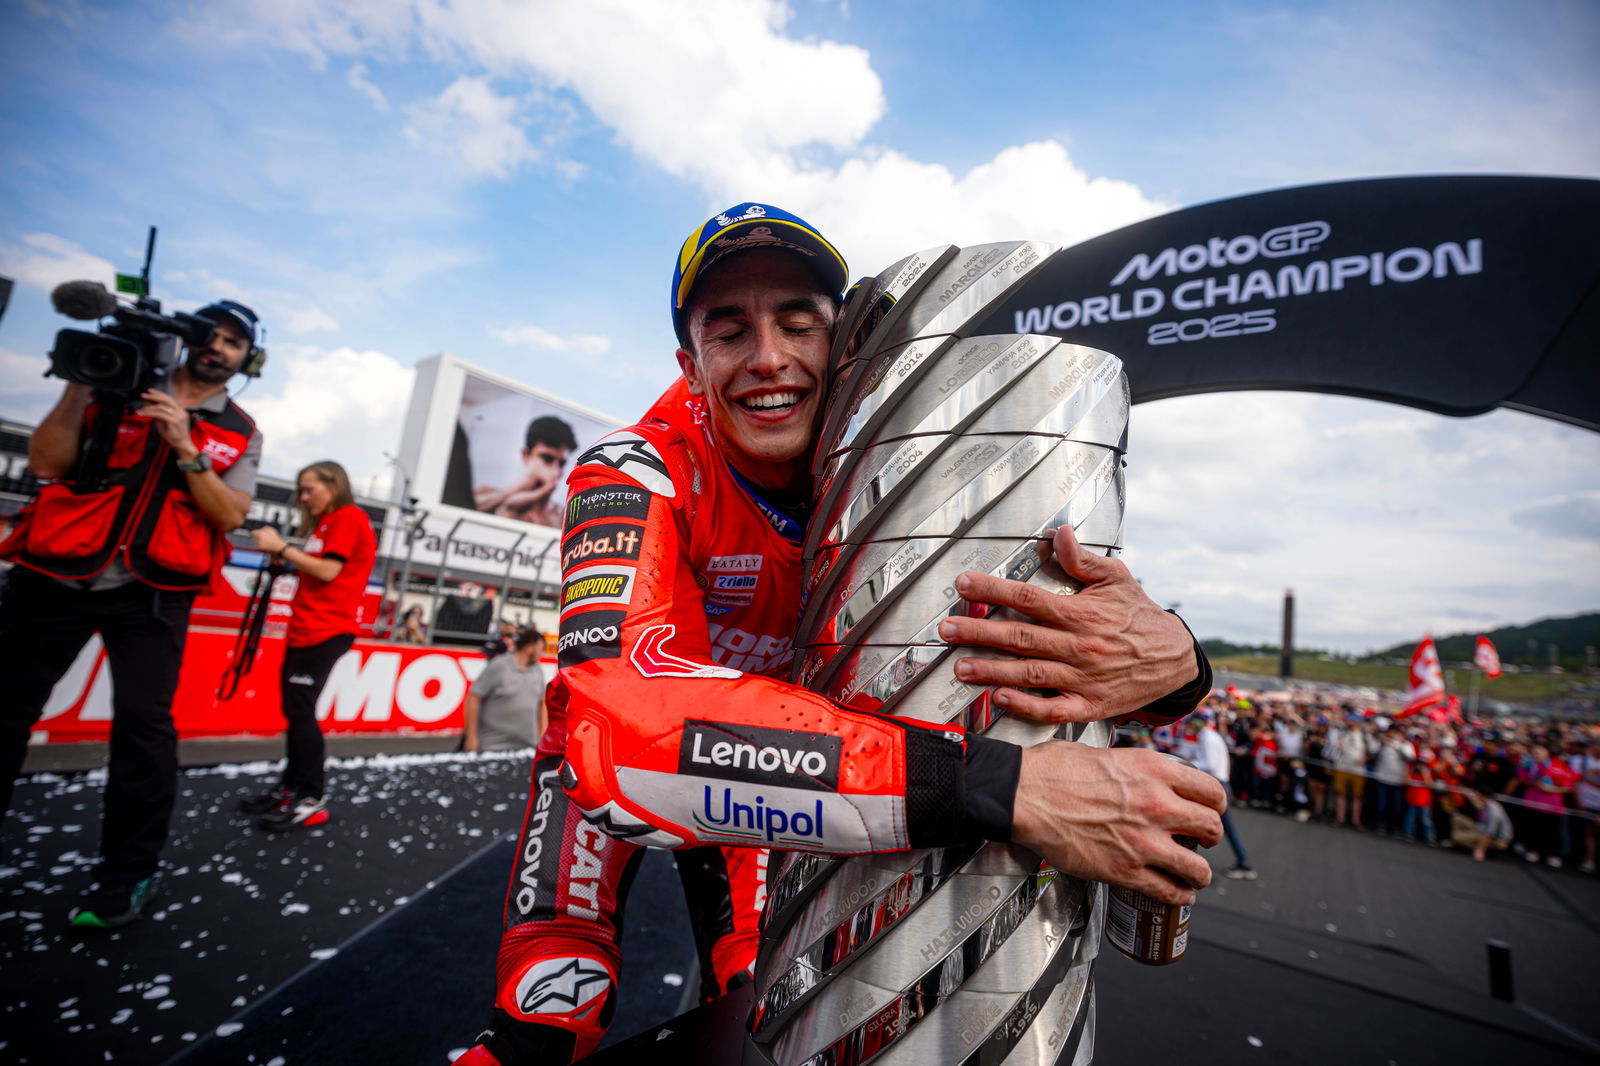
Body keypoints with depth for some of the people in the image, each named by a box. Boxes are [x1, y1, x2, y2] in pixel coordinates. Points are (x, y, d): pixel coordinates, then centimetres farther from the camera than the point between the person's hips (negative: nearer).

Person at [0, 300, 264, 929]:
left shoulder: (240, 434, 9)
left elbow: (229, 516, -3)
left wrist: (185, 449, -14)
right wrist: (78, 384, -8)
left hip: (152, 592, -1)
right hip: (56, 573, 2)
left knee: (144, 724, -7)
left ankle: (128, 876, 3)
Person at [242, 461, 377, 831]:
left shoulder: (349, 517, -8)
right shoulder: (326, 523, 21)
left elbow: (327, 571, -17)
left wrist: (281, 546, -10)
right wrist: (282, 561, 7)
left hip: (326, 631, -10)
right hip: (305, 628, 10)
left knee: (301, 709, -9)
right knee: (294, 709, 11)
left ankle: (313, 799, -3)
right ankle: (291, 786, 21)